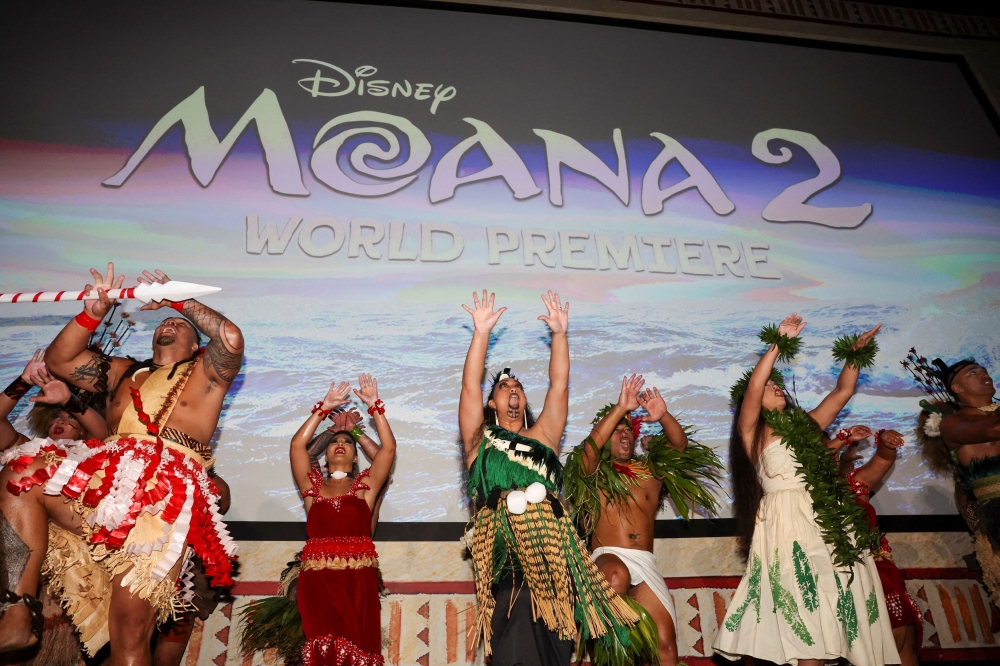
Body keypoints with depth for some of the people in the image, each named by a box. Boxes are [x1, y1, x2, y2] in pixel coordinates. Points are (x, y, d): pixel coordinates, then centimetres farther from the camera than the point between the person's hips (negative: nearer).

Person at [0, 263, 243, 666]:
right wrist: (92, 313, 12)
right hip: (105, 484, 6)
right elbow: (57, 360, 24)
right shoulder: (123, 372, 31)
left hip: (166, 498, -5)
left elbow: (232, 338, -5)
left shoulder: (206, 371, 16)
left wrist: (179, 299, 4)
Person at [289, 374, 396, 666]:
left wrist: (374, 406, 1)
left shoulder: (365, 486, 14)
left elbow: (388, 448, 3)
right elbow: (297, 445, 5)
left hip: (358, 581, 0)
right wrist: (324, 408, 6)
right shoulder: (313, 486, 16)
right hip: (317, 581, 0)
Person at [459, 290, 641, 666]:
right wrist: (481, 332, -5)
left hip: (551, 548, 3)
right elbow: (469, 387, 1)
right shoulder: (480, 440, 13)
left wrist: (559, 333, 4)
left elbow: (559, 384, 12)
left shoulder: (542, 436, 20)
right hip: (504, 551, -2)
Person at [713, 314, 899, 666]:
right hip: (790, 525, -6)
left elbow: (842, 391, 24)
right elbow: (753, 386, -13)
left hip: (831, 522, 6)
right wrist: (779, 343, -9)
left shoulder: (805, 424, 20)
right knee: (812, 612, -8)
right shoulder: (750, 430, 3)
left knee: (846, 603, 2)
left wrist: (855, 353, 17)